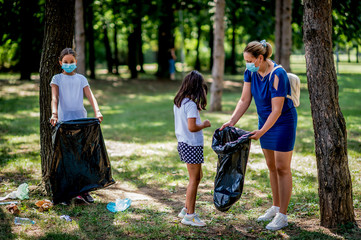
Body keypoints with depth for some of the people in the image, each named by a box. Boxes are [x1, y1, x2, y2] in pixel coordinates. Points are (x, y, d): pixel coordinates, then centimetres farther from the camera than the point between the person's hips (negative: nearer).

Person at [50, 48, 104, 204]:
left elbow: (90, 97, -1)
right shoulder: (57, 79, 6)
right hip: (64, 120, -2)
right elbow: (54, 98, -8)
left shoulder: (81, 79, 11)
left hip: (81, 118, 2)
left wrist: (97, 111, -20)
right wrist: (54, 113, -26)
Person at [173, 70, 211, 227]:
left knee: (197, 177, 19)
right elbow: (192, 127, -25)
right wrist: (204, 125, -7)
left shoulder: (178, 101, 8)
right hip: (192, 145, -9)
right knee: (194, 180, 0)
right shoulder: (191, 104, -20)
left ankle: (187, 209, 24)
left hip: (182, 143, 9)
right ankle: (189, 215, 6)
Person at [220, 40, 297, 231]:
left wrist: (262, 131, -30)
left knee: (282, 168, -3)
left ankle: (282, 215, 3)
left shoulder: (277, 75, -28)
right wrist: (232, 121, -12)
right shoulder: (250, 72, -6)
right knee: (271, 166, 15)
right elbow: (244, 100, -2)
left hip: (283, 122, -7)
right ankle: (276, 207, 28)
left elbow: (277, 110, -27)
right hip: (265, 120, 7)